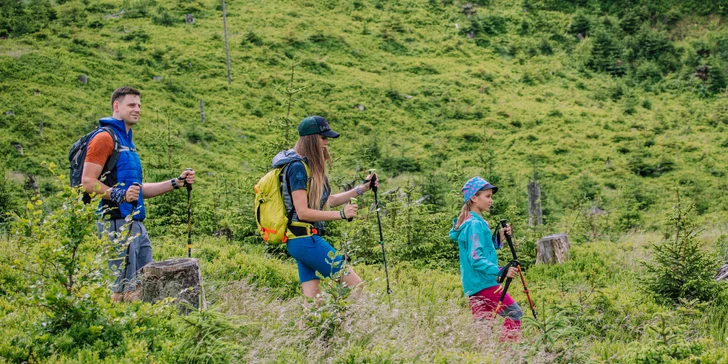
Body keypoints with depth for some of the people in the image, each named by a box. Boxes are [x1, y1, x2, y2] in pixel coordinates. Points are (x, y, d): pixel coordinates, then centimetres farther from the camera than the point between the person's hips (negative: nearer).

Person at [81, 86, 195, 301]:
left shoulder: (127, 141, 22)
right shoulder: (105, 137, -7)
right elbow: (87, 182, -15)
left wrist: (177, 182, 18)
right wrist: (119, 194, -29)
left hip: (137, 225, 10)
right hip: (117, 222, -10)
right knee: (122, 289, -9)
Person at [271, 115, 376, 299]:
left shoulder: (310, 166, 15)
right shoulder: (297, 167, -14)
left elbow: (327, 201, 20)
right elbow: (302, 212, -19)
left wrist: (361, 189, 14)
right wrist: (341, 214, -19)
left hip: (302, 241, 10)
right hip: (305, 240, -10)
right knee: (355, 284, -8)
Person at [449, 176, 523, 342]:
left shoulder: (474, 221, 16)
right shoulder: (474, 224, -15)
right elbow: (476, 258, -22)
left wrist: (499, 238, 8)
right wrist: (501, 271, -28)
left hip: (474, 286, 10)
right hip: (483, 283, -10)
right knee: (515, 313, -7)